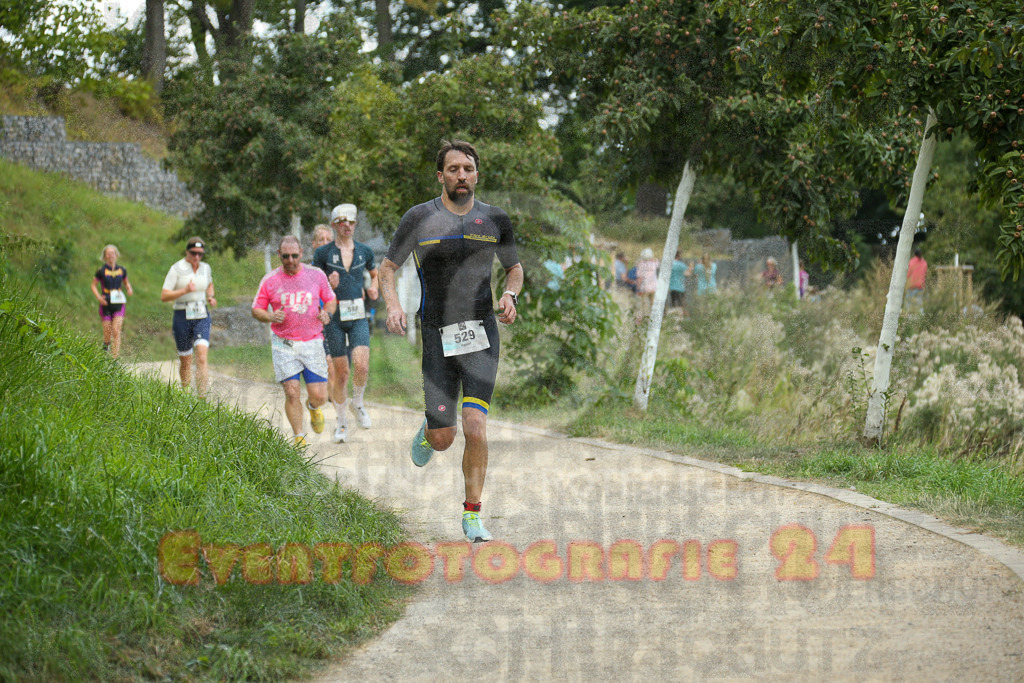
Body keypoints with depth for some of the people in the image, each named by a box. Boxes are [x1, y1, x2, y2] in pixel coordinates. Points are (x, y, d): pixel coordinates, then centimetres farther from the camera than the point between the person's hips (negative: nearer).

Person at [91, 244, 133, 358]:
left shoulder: (121, 270, 6)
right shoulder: (101, 271, -2)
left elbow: (126, 282, 22)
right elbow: (94, 285, 6)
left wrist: (129, 290, 0)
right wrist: (99, 297, -10)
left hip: (119, 305, 1)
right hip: (106, 304, -1)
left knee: (116, 331, -10)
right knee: (107, 331, 3)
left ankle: (115, 358, -12)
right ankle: (106, 345, 38)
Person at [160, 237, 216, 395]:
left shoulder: (206, 268, 8)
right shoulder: (177, 269, -6)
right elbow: (164, 296, -10)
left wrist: (211, 297, 10)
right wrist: (184, 291, -23)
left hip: (202, 317, 2)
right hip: (183, 317, -2)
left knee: (202, 357, -17)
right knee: (186, 362, 6)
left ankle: (202, 397, -23)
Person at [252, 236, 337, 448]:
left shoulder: (317, 275, 3)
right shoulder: (270, 280, 1)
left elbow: (331, 299, 16)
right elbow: (256, 310, 6)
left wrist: (327, 313, -7)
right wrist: (270, 317, -15)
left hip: (312, 342, 1)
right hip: (284, 344, -1)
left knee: (319, 395, -3)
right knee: (292, 393, -11)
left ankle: (313, 407, 35)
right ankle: (299, 437, 6)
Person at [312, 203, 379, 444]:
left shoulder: (364, 251, 7)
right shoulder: (323, 253, -1)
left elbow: (375, 273, 25)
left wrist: (373, 288, 5)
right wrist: (328, 285, -15)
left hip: (358, 317, 1)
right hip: (334, 317, -1)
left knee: (361, 365, -18)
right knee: (341, 372, 0)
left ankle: (357, 403, 12)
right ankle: (341, 422, 17)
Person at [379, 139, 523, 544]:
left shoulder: (495, 219, 4)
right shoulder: (419, 218, -2)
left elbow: (514, 268, 18)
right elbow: (387, 267, 6)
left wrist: (510, 296, -3)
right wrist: (392, 305, -12)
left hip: (481, 333, 1)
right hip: (438, 336, 0)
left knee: (475, 428, -14)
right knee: (443, 440, 2)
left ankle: (472, 515, 1)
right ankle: (427, 432, 41)